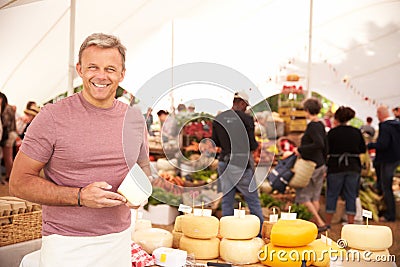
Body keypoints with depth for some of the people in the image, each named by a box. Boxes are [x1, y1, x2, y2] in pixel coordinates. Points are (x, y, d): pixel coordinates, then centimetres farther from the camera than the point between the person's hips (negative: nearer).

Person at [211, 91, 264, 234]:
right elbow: (252, 145, -10)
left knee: (227, 201, 12)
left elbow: (215, 142, 9)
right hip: (242, 164, -4)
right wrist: (256, 144, 12)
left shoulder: (218, 119, 3)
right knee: (253, 201, 8)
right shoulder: (246, 119, -11)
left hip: (224, 162, 4)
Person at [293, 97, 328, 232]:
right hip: (320, 165, 9)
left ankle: (320, 223, -4)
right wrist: (323, 165, 23)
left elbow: (319, 144, -30)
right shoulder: (321, 125, 11)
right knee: (315, 196, 14)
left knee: (303, 195, 0)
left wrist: (300, 149, -22)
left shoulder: (312, 126, -17)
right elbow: (325, 146, 16)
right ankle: (316, 224, 20)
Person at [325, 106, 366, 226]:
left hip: (336, 167, -3)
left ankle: (327, 224, 13)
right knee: (351, 196, 9)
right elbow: (363, 149, 9)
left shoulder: (332, 132, -8)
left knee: (332, 195, 7)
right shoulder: (357, 132, 2)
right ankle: (351, 223, 12)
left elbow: (327, 150, -8)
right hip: (353, 167, 3)